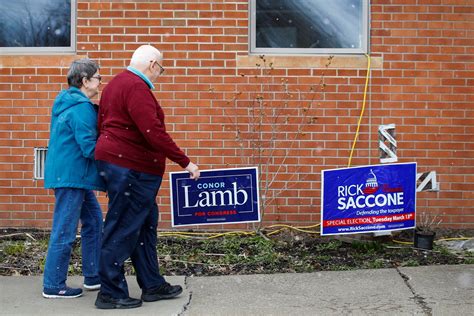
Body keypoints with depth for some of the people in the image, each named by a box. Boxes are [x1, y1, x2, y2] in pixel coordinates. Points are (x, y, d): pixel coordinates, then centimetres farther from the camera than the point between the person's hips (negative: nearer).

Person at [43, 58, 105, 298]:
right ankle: (53, 286, 5)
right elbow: (90, 148, -21)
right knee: (65, 231, -3)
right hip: (72, 176, -11)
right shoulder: (81, 108, -17)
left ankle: (92, 276, 24)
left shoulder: (67, 102, 14)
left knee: (93, 220, 17)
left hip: (72, 175, 11)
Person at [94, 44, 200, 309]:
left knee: (145, 226, 15)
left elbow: (102, 125, 21)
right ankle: (110, 293, 4)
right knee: (123, 229, -4)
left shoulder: (117, 83, 18)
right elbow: (153, 132, -23)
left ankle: (153, 285, 22)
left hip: (115, 160, 11)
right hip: (130, 168, -11)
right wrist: (185, 162, -19)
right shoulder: (137, 87, -16)